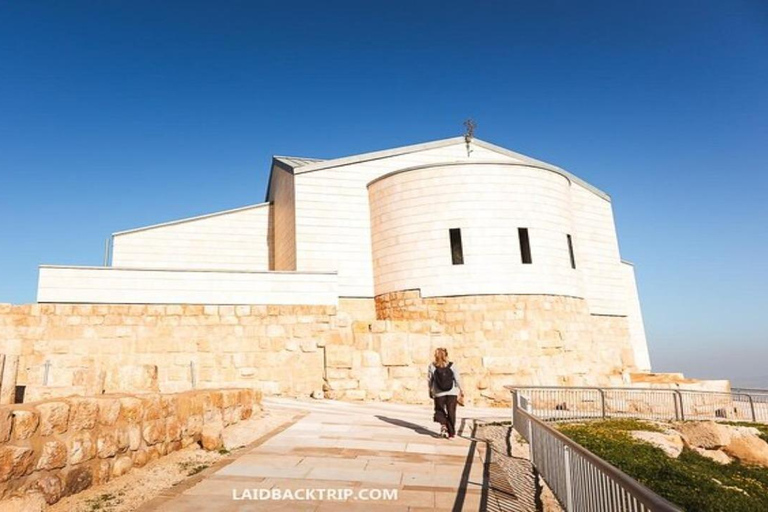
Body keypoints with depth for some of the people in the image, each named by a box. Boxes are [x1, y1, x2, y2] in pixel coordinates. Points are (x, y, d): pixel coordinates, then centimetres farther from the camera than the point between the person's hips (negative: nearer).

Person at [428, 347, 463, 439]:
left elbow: (430, 380, -1)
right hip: (452, 393, 1)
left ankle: (443, 425, -8)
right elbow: (457, 379, -5)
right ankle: (451, 433, 13)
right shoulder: (452, 366, -5)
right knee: (451, 412, 10)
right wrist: (461, 390, 8)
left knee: (440, 410, 17)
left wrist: (430, 391, 11)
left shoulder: (432, 367, -6)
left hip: (439, 393, -1)